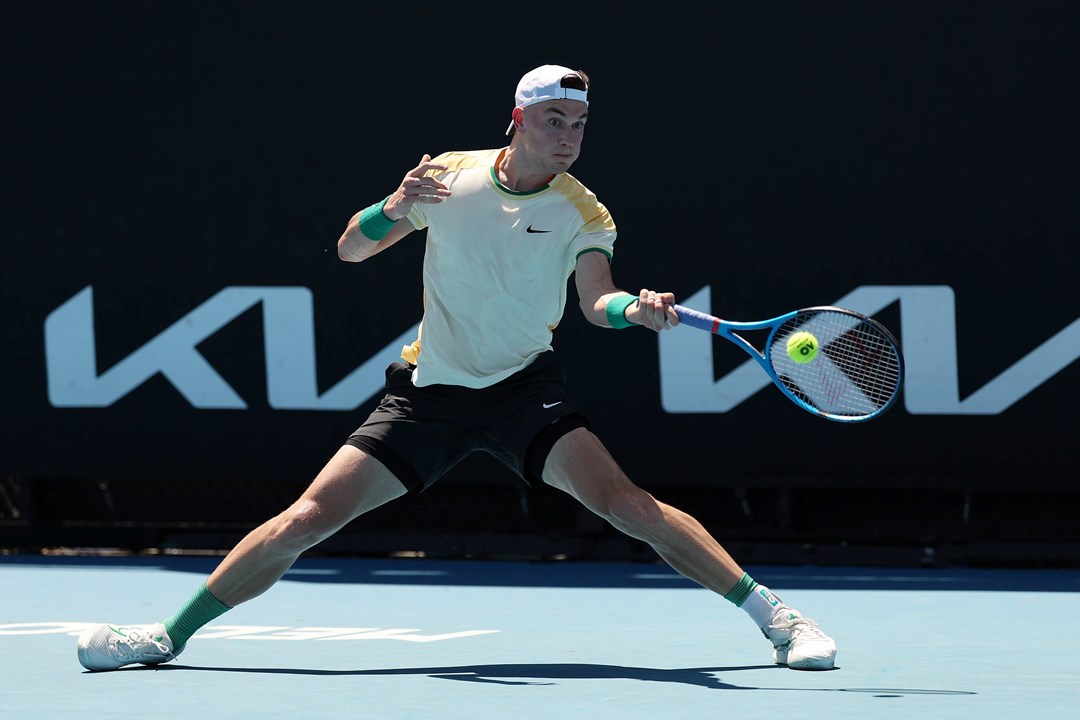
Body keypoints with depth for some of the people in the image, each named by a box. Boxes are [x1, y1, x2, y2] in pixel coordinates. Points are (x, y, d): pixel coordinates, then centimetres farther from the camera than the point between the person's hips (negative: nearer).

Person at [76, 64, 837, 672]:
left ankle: (773, 614, -20)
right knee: (309, 518, -7)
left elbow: (597, 299, -22)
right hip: (430, 390, 2)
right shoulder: (450, 177, -2)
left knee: (621, 499, -25)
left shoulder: (581, 212, -6)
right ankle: (170, 635, 6)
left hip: (524, 386, -2)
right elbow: (350, 250, 4)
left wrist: (637, 308, -45)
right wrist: (396, 208, -17)